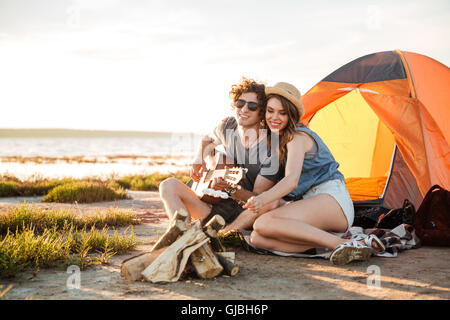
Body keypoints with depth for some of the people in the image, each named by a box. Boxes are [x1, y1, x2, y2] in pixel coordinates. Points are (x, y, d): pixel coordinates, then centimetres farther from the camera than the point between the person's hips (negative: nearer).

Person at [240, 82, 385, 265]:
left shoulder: (298, 137, -8)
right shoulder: (276, 139, 19)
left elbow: (291, 180, -26)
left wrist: (263, 200, -42)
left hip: (331, 199, -8)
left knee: (264, 222, -32)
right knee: (257, 238, -18)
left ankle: (343, 244, -33)